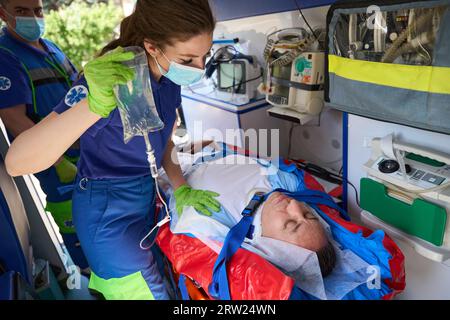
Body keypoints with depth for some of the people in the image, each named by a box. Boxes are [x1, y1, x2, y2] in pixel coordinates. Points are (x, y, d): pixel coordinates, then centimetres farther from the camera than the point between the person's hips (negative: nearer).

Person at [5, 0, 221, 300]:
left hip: (144, 196, 6)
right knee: (149, 293, 11)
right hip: (108, 212, -6)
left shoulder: (170, 76, -8)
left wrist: (181, 188, -8)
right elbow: (16, 162, -37)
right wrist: (94, 105, -51)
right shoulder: (112, 80, -30)